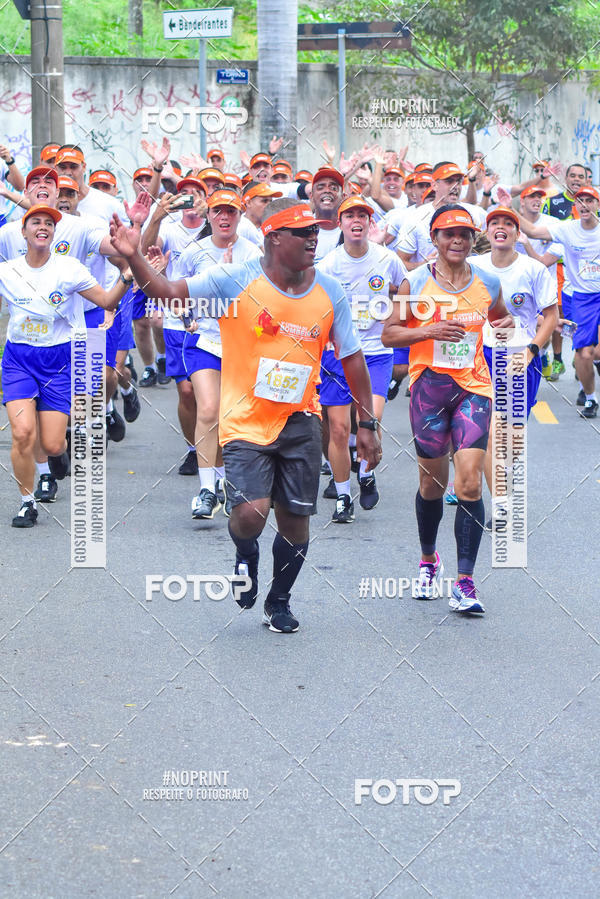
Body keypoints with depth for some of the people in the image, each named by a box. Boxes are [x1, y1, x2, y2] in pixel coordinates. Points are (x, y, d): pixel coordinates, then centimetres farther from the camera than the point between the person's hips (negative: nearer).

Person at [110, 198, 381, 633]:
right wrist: (134, 258, -33)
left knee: (296, 519, 6)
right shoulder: (235, 281, -11)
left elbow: (352, 358, 8)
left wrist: (367, 424, 8)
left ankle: (279, 601, 32)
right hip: (245, 421, -3)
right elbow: (169, 292, -14)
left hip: (300, 422, 3)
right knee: (251, 513, -19)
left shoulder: (329, 292, 0)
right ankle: (245, 557, 19)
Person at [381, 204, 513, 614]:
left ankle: (465, 583, -11)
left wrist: (506, 324, 2)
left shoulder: (488, 283, 6)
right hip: (429, 385, -1)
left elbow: (500, 316, 26)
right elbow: (388, 334, 0)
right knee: (432, 483, 9)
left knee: (469, 482, -12)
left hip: (473, 387, 1)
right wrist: (429, 331, -16)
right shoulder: (415, 283, -1)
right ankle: (428, 561, 36)